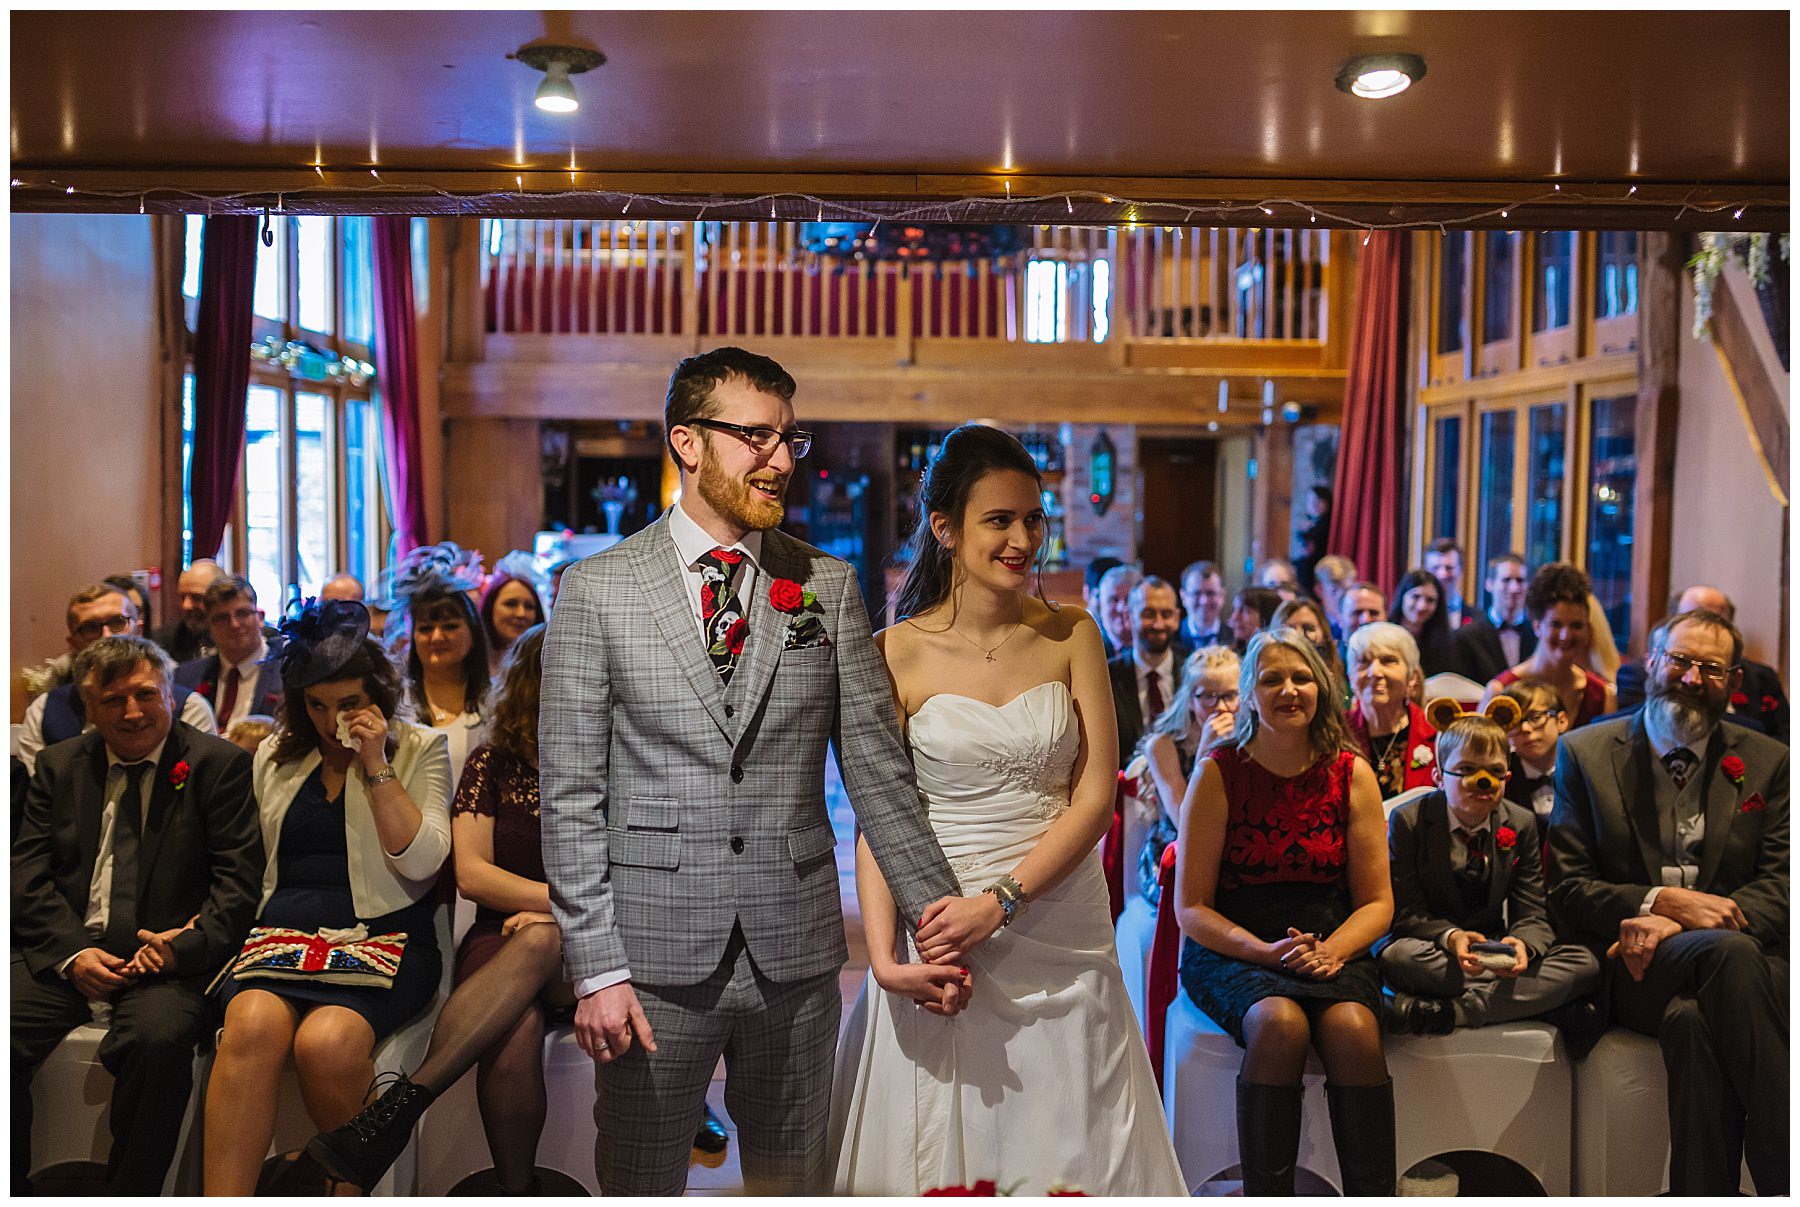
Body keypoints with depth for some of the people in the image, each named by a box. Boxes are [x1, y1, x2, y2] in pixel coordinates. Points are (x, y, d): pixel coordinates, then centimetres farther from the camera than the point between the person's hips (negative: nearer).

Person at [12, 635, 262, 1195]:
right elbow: (28, 874, 8)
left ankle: (129, 1195, -13)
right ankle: (12, 1191, 0)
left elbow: (239, 877, -3)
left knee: (158, 1038, -33)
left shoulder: (219, 765, 2)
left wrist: (185, 946, -19)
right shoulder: (58, 765, 15)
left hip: (169, 955, -4)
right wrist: (72, 953, -9)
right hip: (62, 950, 4)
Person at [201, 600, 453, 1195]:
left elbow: (420, 861, -3)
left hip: (381, 936, -3)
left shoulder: (420, 749, 9)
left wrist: (376, 766, -6)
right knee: (253, 1024, -32)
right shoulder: (275, 756, 20)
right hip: (283, 932, 3)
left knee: (326, 1040, -33)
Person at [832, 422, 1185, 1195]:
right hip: (938, 941, -2)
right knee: (940, 1153, 9)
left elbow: (1095, 796, -3)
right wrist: (883, 955, -17)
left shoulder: (1071, 635, 2)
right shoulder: (897, 654, -4)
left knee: (1070, 1153, 12)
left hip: (1061, 934, 2)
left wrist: (1000, 901, -14)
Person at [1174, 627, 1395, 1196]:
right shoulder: (1218, 774, -3)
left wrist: (1331, 950, -14)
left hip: (1331, 948, 2)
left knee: (1354, 1028, -29)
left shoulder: (1352, 774, 5)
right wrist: (1267, 951, -19)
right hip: (1231, 950, -2)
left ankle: (1374, 1196, -16)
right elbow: (1191, 907, -4)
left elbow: (1377, 902, 6)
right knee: (1281, 1022, -32)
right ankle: (1266, 1194, -19)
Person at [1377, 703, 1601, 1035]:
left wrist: (1521, 943, -28)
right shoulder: (1409, 820, -7)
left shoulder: (1522, 824, 2)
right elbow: (1407, 912, -10)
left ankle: (1447, 1012, -31)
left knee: (1586, 963, -21)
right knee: (1396, 955, -37)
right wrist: (1450, 937, -32)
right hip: (1435, 951, -3)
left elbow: (1532, 913, -2)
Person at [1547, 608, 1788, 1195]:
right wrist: (1663, 901, -14)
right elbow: (1567, 892, 5)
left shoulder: (1768, 762, 14)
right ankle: (1782, 1182, -29)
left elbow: (1780, 885, 3)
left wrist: (1674, 926, -14)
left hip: (1750, 957, 1)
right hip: (1635, 969, -1)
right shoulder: (1585, 752, 10)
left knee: (1692, 1020, -37)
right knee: (1729, 951, -35)